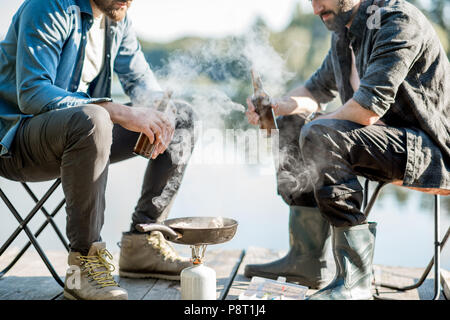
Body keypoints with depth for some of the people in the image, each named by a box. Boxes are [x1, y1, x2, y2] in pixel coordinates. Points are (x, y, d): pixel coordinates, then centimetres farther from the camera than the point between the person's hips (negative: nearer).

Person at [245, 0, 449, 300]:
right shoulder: (344, 33, 10)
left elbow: (366, 111, -27)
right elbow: (317, 88, 21)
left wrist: (318, 122, -10)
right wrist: (275, 106, 1)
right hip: (387, 138, 10)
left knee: (320, 135, -29)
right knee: (292, 125, 8)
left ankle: (355, 281, -24)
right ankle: (305, 260, 5)